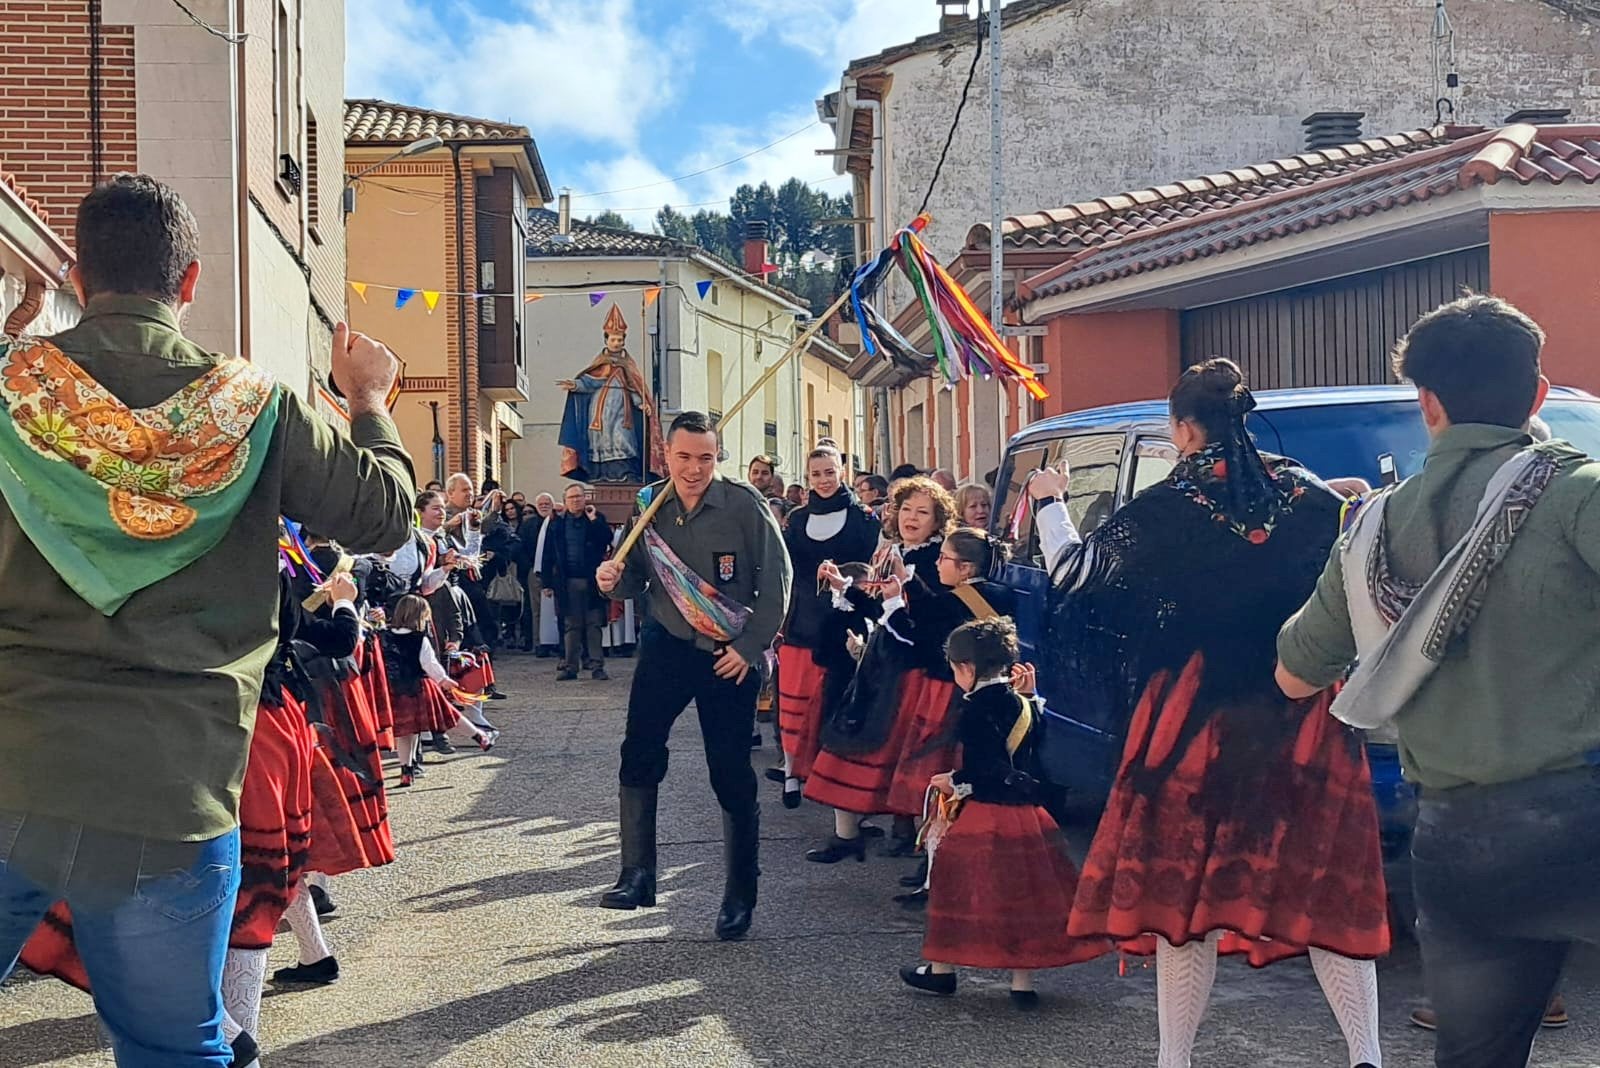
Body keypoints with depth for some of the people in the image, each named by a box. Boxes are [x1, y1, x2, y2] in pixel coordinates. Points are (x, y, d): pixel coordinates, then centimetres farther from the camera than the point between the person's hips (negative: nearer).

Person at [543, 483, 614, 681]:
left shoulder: (596, 520, 6)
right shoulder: (557, 523, 8)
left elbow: (607, 540, -10)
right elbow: (548, 555, 6)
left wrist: (594, 520, -14)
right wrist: (547, 582, 0)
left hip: (592, 581, -1)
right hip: (567, 582, 1)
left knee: (594, 624, 1)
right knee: (571, 625, 4)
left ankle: (596, 665, 4)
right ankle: (570, 666, 7)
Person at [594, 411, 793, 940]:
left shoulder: (745, 505, -12)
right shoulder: (651, 506, 0)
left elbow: (777, 581, -10)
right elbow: (637, 579, 7)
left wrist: (749, 646, -14)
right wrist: (615, 579, -15)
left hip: (730, 655, -3)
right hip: (667, 644, 3)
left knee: (732, 775, 2)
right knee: (639, 752, -8)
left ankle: (740, 897, 16)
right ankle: (638, 875, 5)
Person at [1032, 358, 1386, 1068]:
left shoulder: (1166, 508, -7)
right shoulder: (1308, 496, 1)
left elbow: (1075, 572, 4)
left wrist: (1050, 504, 18)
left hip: (1198, 718, -2)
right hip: (1307, 717, 3)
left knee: (1183, 886, 7)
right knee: (1328, 884, 9)